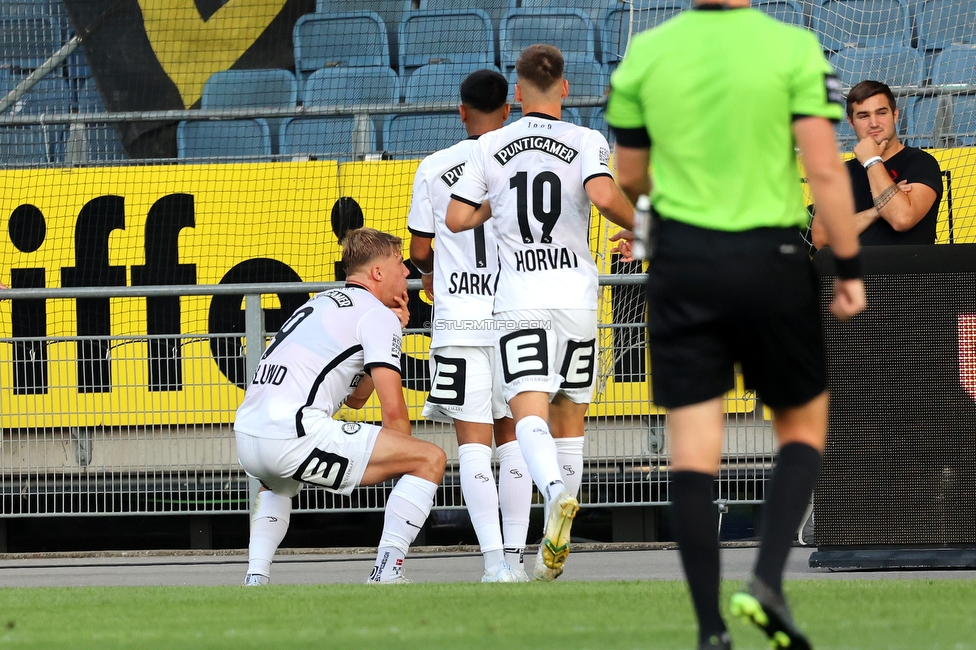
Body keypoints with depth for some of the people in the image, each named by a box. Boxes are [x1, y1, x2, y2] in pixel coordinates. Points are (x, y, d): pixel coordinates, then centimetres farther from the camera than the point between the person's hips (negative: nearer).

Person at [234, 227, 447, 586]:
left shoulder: (321, 304, 29)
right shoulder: (378, 315, 3)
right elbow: (393, 411, -5)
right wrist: (404, 461, 11)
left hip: (247, 436, 9)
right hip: (295, 434, -9)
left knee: (277, 484, 45)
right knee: (431, 458, -4)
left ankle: (255, 578, 25)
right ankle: (385, 576, -9)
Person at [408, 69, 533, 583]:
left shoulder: (434, 169, -1)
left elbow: (419, 252, 3)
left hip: (459, 315, -1)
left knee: (473, 439, -2)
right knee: (513, 435, 12)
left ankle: (494, 560, -13)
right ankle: (514, 554, 9)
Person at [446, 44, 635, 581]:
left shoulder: (490, 146, 6)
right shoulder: (587, 142, 1)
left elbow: (456, 219, 4)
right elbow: (604, 196, -16)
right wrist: (641, 226, 2)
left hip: (519, 297, -1)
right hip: (575, 292, 1)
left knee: (529, 413, -13)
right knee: (568, 416, 13)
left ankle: (556, 492, -43)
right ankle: (556, 542, 14)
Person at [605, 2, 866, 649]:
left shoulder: (644, 53, 2)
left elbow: (630, 176, 11)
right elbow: (824, 166, -11)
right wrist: (849, 266, -3)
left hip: (682, 260, 2)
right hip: (772, 257, -2)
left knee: (694, 448, 3)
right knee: (805, 424, 16)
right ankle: (768, 580, -5)